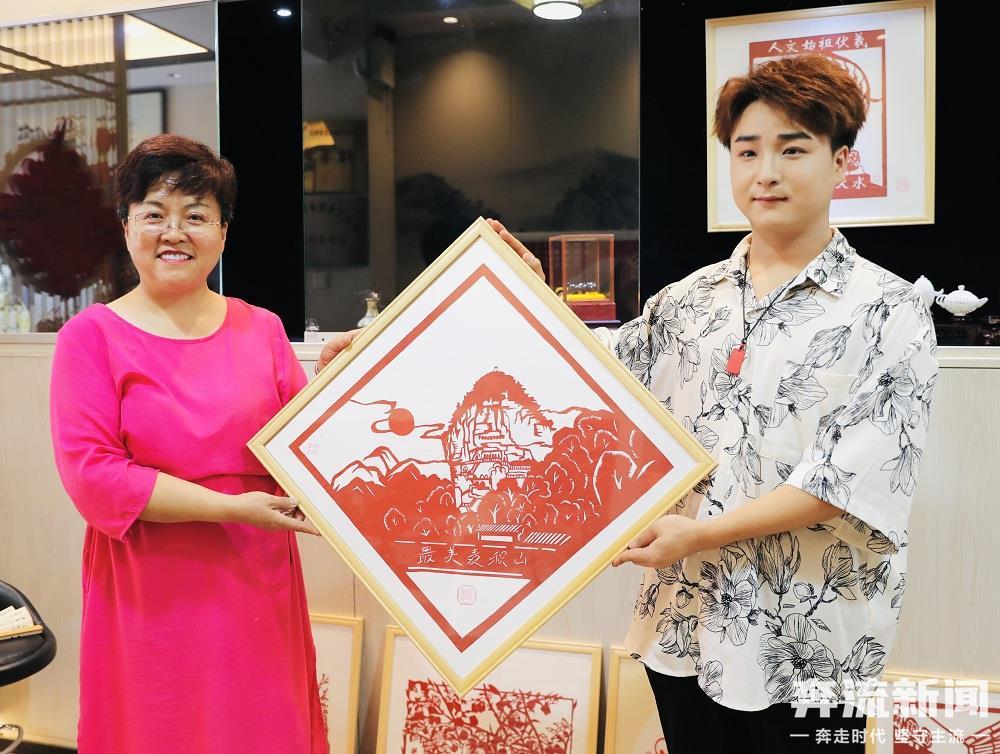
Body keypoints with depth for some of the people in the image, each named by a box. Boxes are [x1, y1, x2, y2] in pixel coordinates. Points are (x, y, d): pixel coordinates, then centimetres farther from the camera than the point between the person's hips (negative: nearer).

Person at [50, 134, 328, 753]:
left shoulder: (261, 329, 6)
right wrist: (230, 507, -16)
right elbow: (91, 474, -13)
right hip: (152, 599, -3)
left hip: (258, 589, 3)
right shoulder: (93, 336, -4)